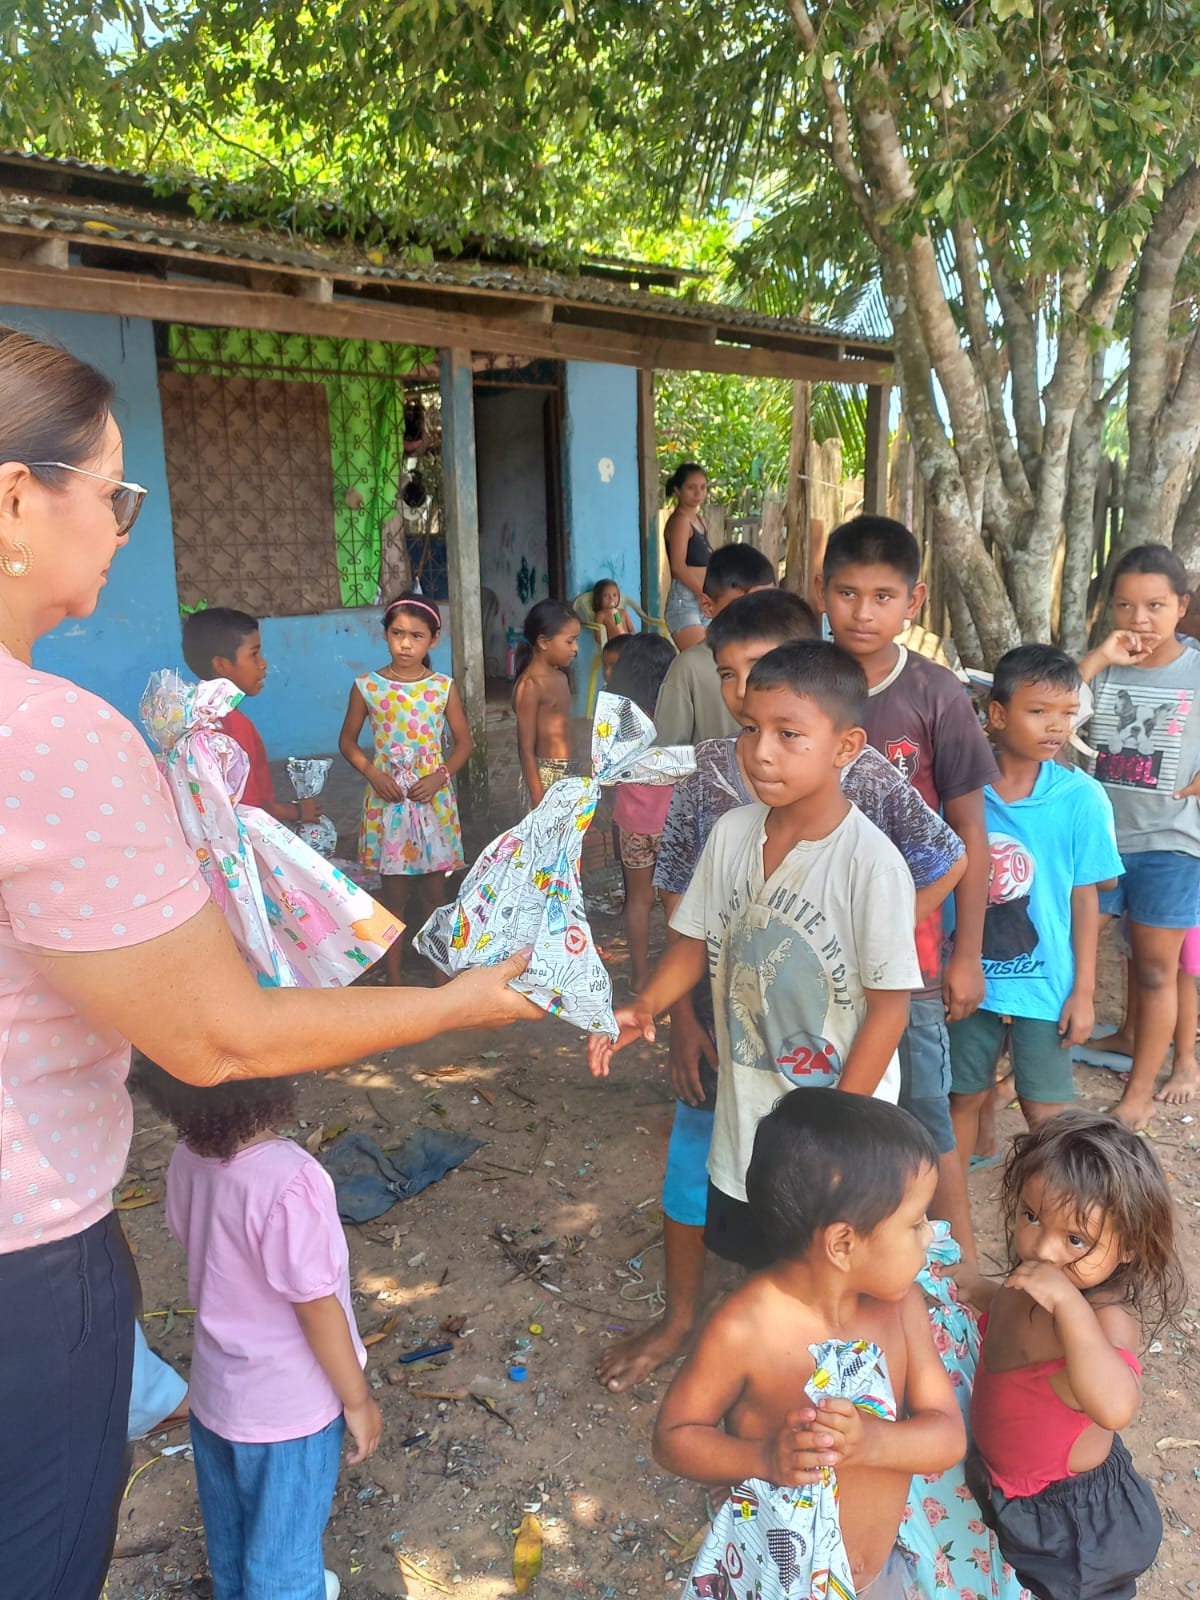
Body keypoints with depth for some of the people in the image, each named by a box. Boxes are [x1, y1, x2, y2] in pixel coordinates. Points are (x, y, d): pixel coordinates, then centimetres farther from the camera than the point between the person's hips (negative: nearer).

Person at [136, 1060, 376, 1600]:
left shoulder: (188, 1162, -15)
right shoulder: (289, 1181, -35)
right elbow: (317, 1307, -25)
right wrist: (358, 1399, -9)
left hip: (215, 1390, 6)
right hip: (289, 1410, -6)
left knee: (229, 1528, 31)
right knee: (282, 1550, 19)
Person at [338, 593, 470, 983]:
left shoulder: (444, 687, -2)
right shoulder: (367, 687, -3)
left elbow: (464, 742, 5)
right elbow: (347, 740, 6)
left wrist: (441, 775, -11)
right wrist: (373, 773, -10)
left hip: (433, 800, 0)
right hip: (387, 801, 0)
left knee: (434, 893, 9)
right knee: (393, 895, 7)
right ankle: (394, 979, 19)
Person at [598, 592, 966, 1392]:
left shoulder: (864, 776, -14)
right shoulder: (708, 770, -7)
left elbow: (947, 863, -3)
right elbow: (680, 902, -2)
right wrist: (683, 1016, -3)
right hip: (723, 1017, 3)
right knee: (693, 1163, 16)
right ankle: (680, 1317, 41)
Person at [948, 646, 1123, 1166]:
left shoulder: (1081, 796, -11)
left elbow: (1084, 897, -5)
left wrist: (1084, 991, -3)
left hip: (1045, 983, -1)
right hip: (970, 977, 1)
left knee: (1046, 1108, 12)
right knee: (965, 1096, 17)